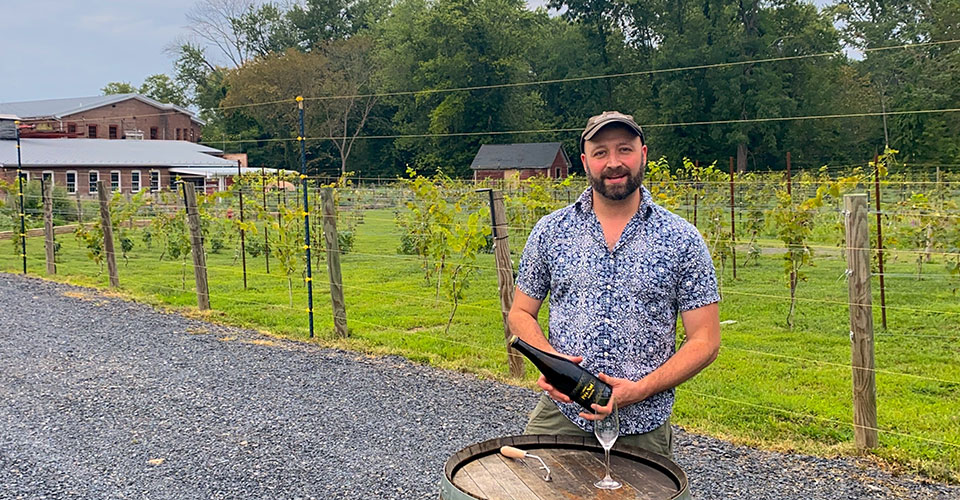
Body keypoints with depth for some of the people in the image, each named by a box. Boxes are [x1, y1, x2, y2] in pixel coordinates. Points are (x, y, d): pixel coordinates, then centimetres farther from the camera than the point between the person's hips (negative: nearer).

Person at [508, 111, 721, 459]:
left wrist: (642, 389, -15)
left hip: (643, 427, 0)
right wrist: (548, 360, -11)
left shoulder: (682, 240, -2)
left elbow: (705, 340, -2)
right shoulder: (551, 231, 3)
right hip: (560, 415, 1)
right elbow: (520, 313, 9)